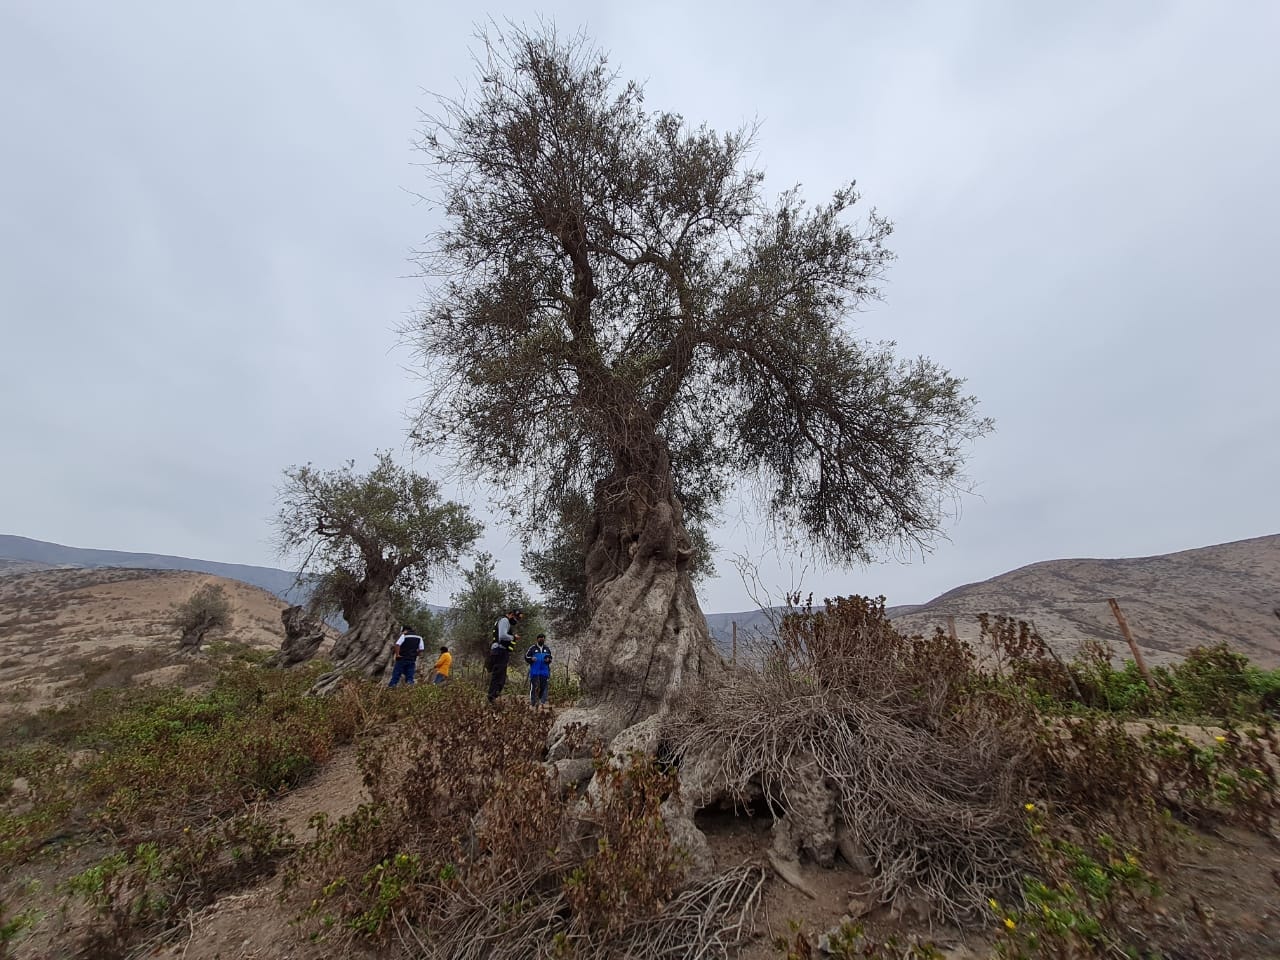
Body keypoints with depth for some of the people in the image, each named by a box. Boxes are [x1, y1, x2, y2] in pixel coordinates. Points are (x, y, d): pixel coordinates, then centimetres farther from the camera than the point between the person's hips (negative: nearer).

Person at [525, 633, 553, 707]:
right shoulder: (532, 648, 2)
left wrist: (548, 660, 0)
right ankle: (533, 702, -2)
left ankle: (543, 702, 7)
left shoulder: (547, 649, 13)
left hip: (544, 671, 3)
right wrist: (531, 659, -15)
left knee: (544, 686, 1)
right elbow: (526, 657, 4)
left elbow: (550, 658, 22)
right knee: (534, 687, -8)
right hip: (534, 671, -3)